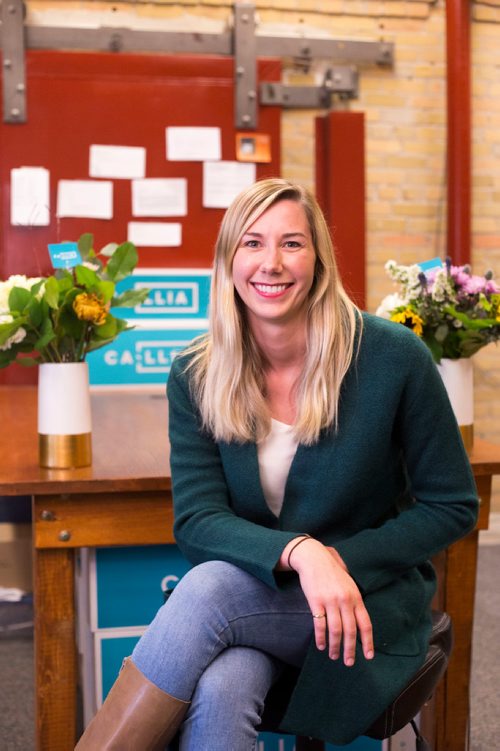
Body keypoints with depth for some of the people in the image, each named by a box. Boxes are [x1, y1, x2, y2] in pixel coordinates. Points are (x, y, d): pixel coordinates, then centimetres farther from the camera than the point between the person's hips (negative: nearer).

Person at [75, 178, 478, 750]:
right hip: (256, 597, 2)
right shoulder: (195, 377, -4)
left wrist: (339, 560, -16)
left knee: (210, 589, -31)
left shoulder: (393, 357, -11)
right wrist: (299, 551, -29)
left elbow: (452, 506, -3)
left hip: (369, 598, -1)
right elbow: (196, 521, -9)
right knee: (218, 693, -34)